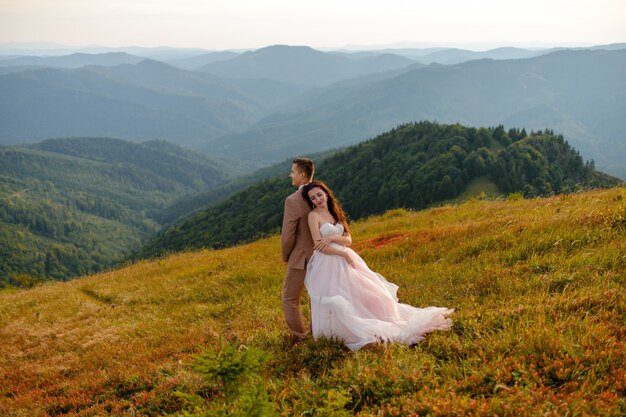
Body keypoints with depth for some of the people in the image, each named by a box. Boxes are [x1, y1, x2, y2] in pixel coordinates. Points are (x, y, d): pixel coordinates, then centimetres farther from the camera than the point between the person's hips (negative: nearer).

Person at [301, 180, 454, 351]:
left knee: (367, 291, 7)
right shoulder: (313, 215, -7)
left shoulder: (335, 212, 12)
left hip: (345, 261, 6)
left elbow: (348, 240, 5)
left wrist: (332, 237, -14)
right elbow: (319, 246, -15)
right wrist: (344, 254, -13)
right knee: (340, 302, -9)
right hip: (328, 265, -6)